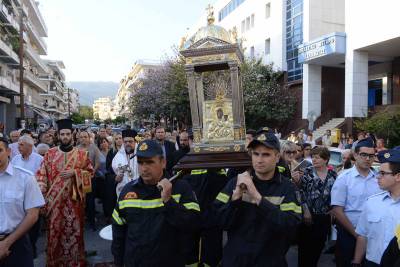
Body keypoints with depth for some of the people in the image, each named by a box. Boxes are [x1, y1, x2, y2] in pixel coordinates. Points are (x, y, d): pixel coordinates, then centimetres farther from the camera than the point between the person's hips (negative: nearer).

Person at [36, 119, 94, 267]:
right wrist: (40, 194, -11)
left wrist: (74, 172, -13)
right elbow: (42, 175, 0)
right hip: (54, 199, 1)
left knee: (74, 229, 8)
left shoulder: (81, 153, -1)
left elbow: (90, 172, 3)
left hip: (74, 199, 0)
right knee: (55, 229, 8)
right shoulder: (50, 153, 1)